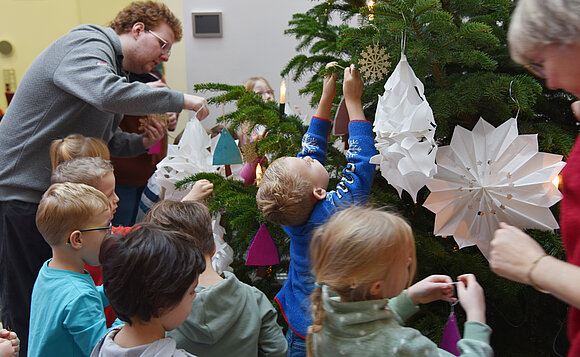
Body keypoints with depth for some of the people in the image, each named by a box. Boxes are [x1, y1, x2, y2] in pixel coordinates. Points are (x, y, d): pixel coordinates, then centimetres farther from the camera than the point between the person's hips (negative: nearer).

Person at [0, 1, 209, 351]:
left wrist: (143, 141, 1)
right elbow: (107, 94, -36)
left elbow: (104, 141, 20)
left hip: (57, 194, 10)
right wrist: (180, 100, -27)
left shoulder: (114, 65, 18)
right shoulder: (89, 45, -13)